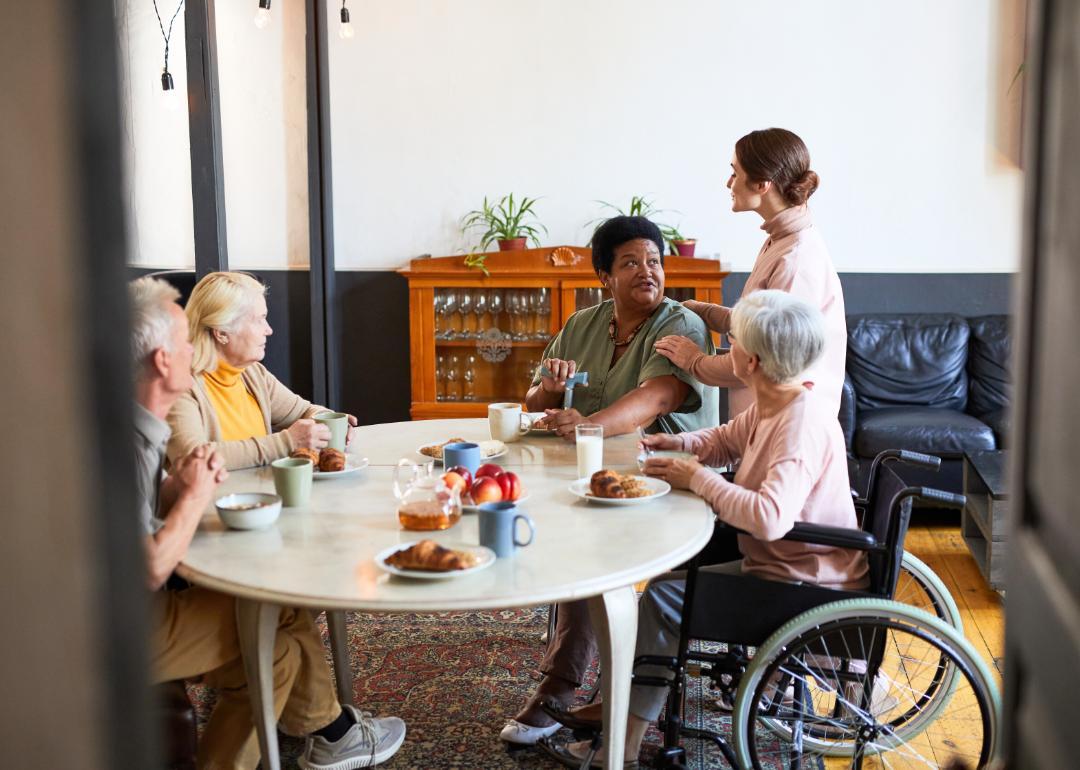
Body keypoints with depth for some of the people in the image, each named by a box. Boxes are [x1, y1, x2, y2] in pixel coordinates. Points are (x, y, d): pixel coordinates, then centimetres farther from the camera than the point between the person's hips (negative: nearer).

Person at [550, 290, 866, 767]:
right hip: (782, 563, 10)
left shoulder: (801, 423, -28)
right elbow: (724, 441, 21)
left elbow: (770, 517, -40)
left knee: (664, 597, -11)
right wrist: (680, 443, 1)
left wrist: (697, 478, -27)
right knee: (673, 565, 14)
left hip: (805, 586, -10)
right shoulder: (769, 406, 2)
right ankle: (625, 703, 22)